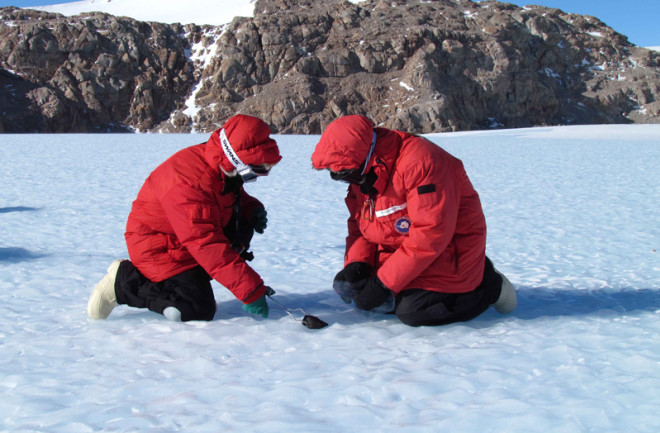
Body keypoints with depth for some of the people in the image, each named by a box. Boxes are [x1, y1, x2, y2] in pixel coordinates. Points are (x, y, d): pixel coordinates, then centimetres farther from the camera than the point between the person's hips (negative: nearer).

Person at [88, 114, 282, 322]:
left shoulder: (224, 170, -5)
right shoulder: (190, 183, -34)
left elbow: (236, 198, 19)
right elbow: (208, 246, -36)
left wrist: (253, 209, -6)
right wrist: (252, 291, -35)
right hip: (158, 248, -9)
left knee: (242, 227, -1)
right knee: (199, 311, -17)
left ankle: (195, 278, 4)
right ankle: (123, 281, -3)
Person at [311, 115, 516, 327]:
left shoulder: (420, 161, -30)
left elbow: (431, 234, -32)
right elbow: (359, 226, 7)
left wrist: (383, 283, -30)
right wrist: (356, 264, -14)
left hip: (448, 250, -9)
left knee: (414, 311, -24)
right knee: (347, 289, 3)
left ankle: (487, 284, 3)